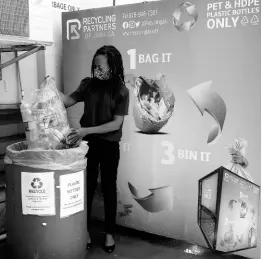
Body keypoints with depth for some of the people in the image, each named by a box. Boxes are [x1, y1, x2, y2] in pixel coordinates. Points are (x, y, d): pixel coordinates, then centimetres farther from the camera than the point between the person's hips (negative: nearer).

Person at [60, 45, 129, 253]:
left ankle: (109, 233, 24)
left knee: (109, 189, 9)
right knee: (87, 187, 10)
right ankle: (85, 231, 25)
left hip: (109, 146, -2)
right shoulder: (88, 84, -2)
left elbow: (116, 123, -16)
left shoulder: (121, 91, -12)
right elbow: (68, 101, 2)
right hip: (88, 143, 2)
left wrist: (87, 130, -24)